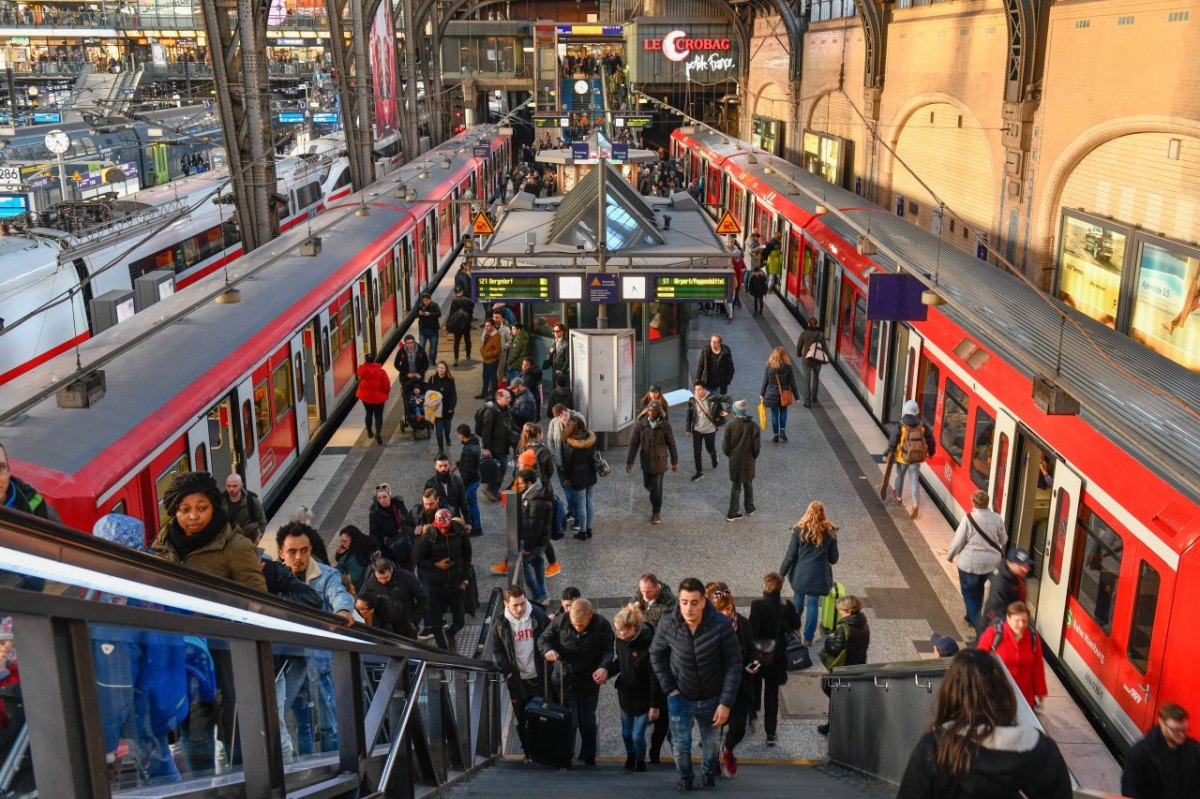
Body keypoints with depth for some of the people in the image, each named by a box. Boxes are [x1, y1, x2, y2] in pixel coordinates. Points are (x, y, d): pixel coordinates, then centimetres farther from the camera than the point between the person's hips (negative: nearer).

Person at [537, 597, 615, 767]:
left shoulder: (602, 625, -15)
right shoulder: (561, 621, -14)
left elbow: (609, 650, -7)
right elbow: (543, 639, -2)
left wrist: (604, 667, -25)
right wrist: (547, 650, -24)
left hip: (590, 681, 0)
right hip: (565, 679, 0)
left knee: (588, 721, 12)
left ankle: (589, 758, 27)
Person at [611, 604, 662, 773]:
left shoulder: (649, 644, -29)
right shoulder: (621, 640, -10)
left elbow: (655, 677, -22)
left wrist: (655, 705, -17)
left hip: (643, 697, -5)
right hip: (626, 694, 5)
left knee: (638, 735, 2)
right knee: (626, 733, 17)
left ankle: (640, 764, 29)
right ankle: (630, 759, 44)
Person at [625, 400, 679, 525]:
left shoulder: (665, 425, -10)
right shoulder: (640, 424, -7)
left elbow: (671, 444, -2)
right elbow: (634, 443, -3)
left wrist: (675, 462, 2)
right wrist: (629, 461, -4)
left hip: (659, 461, -3)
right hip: (646, 461, 3)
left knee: (657, 488, 0)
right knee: (648, 485, 17)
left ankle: (656, 512, 16)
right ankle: (655, 500, 49)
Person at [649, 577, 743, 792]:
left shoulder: (721, 625, -27)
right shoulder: (667, 624, -21)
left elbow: (734, 664, -17)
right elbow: (656, 655, -2)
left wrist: (726, 702, -17)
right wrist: (669, 688, -5)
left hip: (712, 698, 0)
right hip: (680, 697, 0)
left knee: (712, 743, 18)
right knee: (680, 745, 6)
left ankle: (709, 772, 51)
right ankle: (685, 776, 39)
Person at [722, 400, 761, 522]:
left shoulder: (730, 426, -16)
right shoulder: (753, 426, -14)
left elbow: (725, 446, -8)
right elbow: (757, 446, -9)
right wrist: (754, 456, 10)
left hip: (734, 461, 0)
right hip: (749, 461, 0)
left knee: (736, 486, 11)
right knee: (748, 485, 20)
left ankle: (732, 513, 12)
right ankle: (750, 509, 32)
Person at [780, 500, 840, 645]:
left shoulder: (800, 530, -10)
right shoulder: (830, 532, -6)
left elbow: (790, 555, -8)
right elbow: (833, 558, 1)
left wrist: (782, 573, 3)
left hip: (800, 574, 0)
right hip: (818, 575, 0)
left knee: (798, 600, 20)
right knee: (812, 604, 9)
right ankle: (808, 638, 14)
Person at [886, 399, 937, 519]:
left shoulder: (900, 426, -14)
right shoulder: (922, 426, -5)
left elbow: (893, 441, -13)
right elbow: (930, 440, 3)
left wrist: (888, 453, -2)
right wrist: (931, 452, 20)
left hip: (902, 457, -1)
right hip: (917, 458, 1)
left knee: (900, 476, 21)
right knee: (914, 480, 6)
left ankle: (898, 497, 43)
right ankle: (916, 503, -11)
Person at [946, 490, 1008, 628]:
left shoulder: (968, 519, -20)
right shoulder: (997, 519, -7)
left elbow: (958, 541, -14)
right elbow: (1004, 541, 7)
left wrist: (950, 555, 4)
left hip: (970, 563, -5)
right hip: (991, 562, 5)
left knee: (969, 591, 15)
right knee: (979, 589, 27)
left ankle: (975, 621, 13)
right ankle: (974, 616, 40)